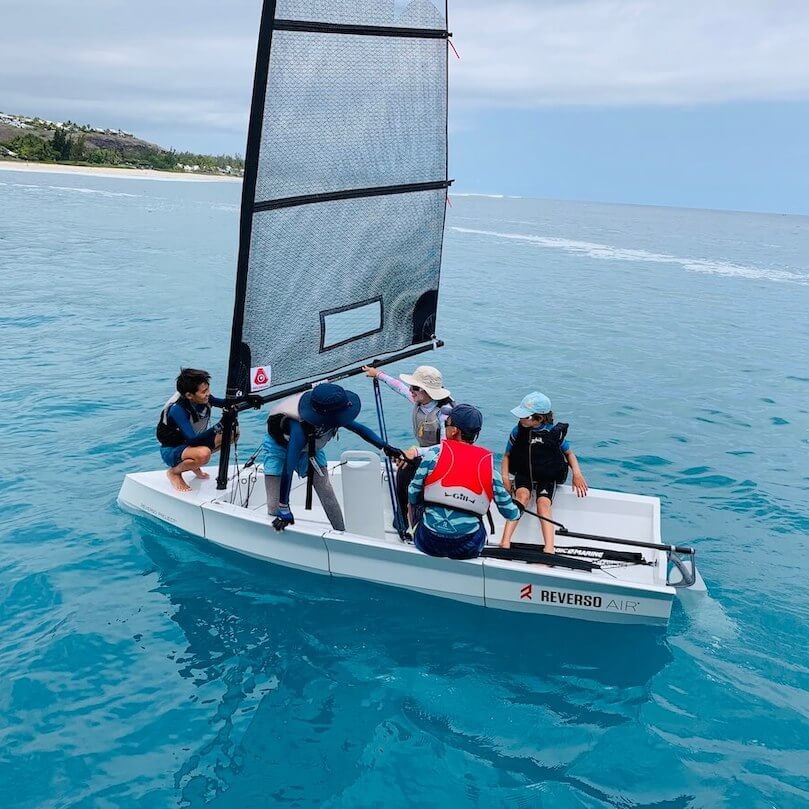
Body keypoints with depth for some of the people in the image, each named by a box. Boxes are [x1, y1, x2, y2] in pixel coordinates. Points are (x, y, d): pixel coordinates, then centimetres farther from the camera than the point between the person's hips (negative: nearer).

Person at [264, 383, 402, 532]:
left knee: (326, 491, -6)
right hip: (279, 445, -5)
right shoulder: (300, 429, -45)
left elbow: (360, 429, -8)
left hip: (311, 447, 5)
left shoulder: (333, 417, -28)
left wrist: (385, 447, -12)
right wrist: (284, 510, -41)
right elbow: (287, 470, -44)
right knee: (274, 505, -12)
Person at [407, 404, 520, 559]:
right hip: (468, 549, 1)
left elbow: (413, 497, 1)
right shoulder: (489, 465, 0)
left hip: (429, 545, -1)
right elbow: (511, 514, 4)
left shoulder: (434, 454, -5)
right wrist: (518, 511, 27)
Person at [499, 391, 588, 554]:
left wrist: (577, 474, -5)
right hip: (523, 474, 1)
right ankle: (505, 543, -39)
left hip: (548, 477, 0)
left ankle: (549, 549, -39)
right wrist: (505, 477, -9)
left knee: (543, 503, -27)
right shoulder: (518, 431, -4)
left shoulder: (555, 432, -6)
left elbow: (569, 453, 9)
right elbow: (507, 456, 6)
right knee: (523, 495, -29)